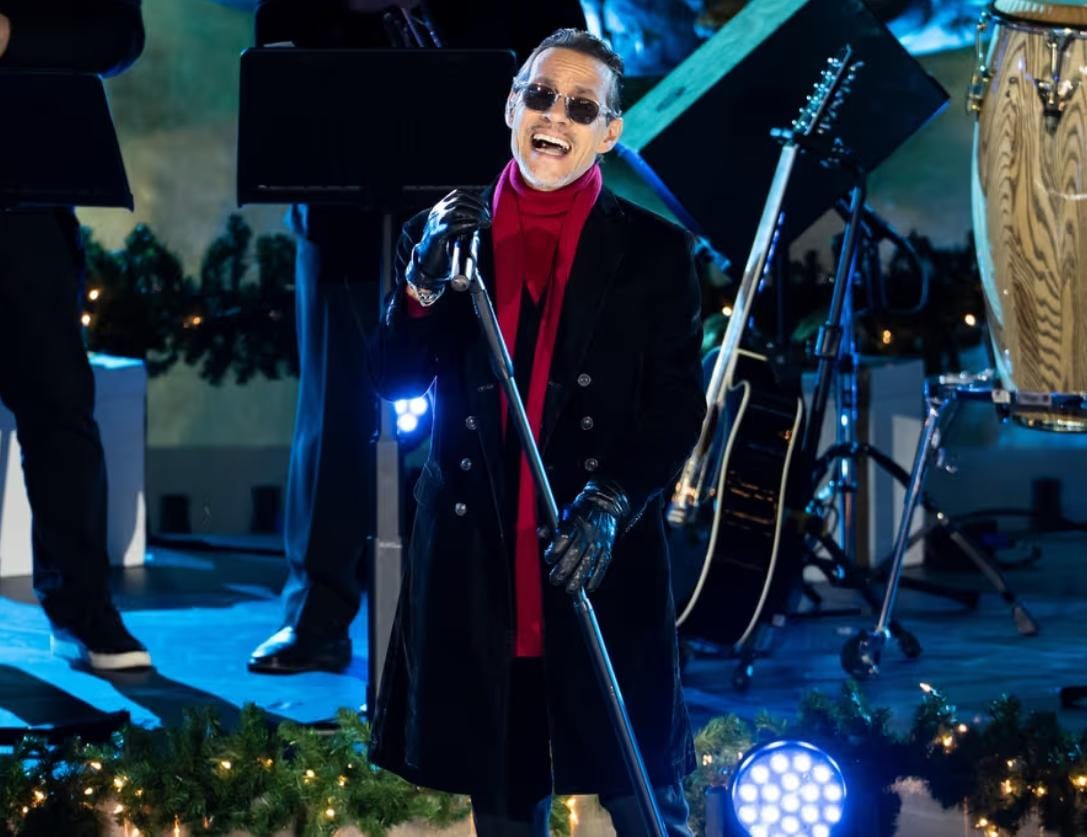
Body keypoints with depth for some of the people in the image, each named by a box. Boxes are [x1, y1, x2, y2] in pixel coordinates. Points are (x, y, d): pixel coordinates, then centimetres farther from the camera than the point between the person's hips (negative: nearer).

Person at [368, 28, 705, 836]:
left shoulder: (653, 250, 1)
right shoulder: (443, 233, 7)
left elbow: (678, 405, -3)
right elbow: (394, 380, 1)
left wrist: (608, 502, -17)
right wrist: (425, 280, -16)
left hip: (601, 560, -2)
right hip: (476, 557, 2)